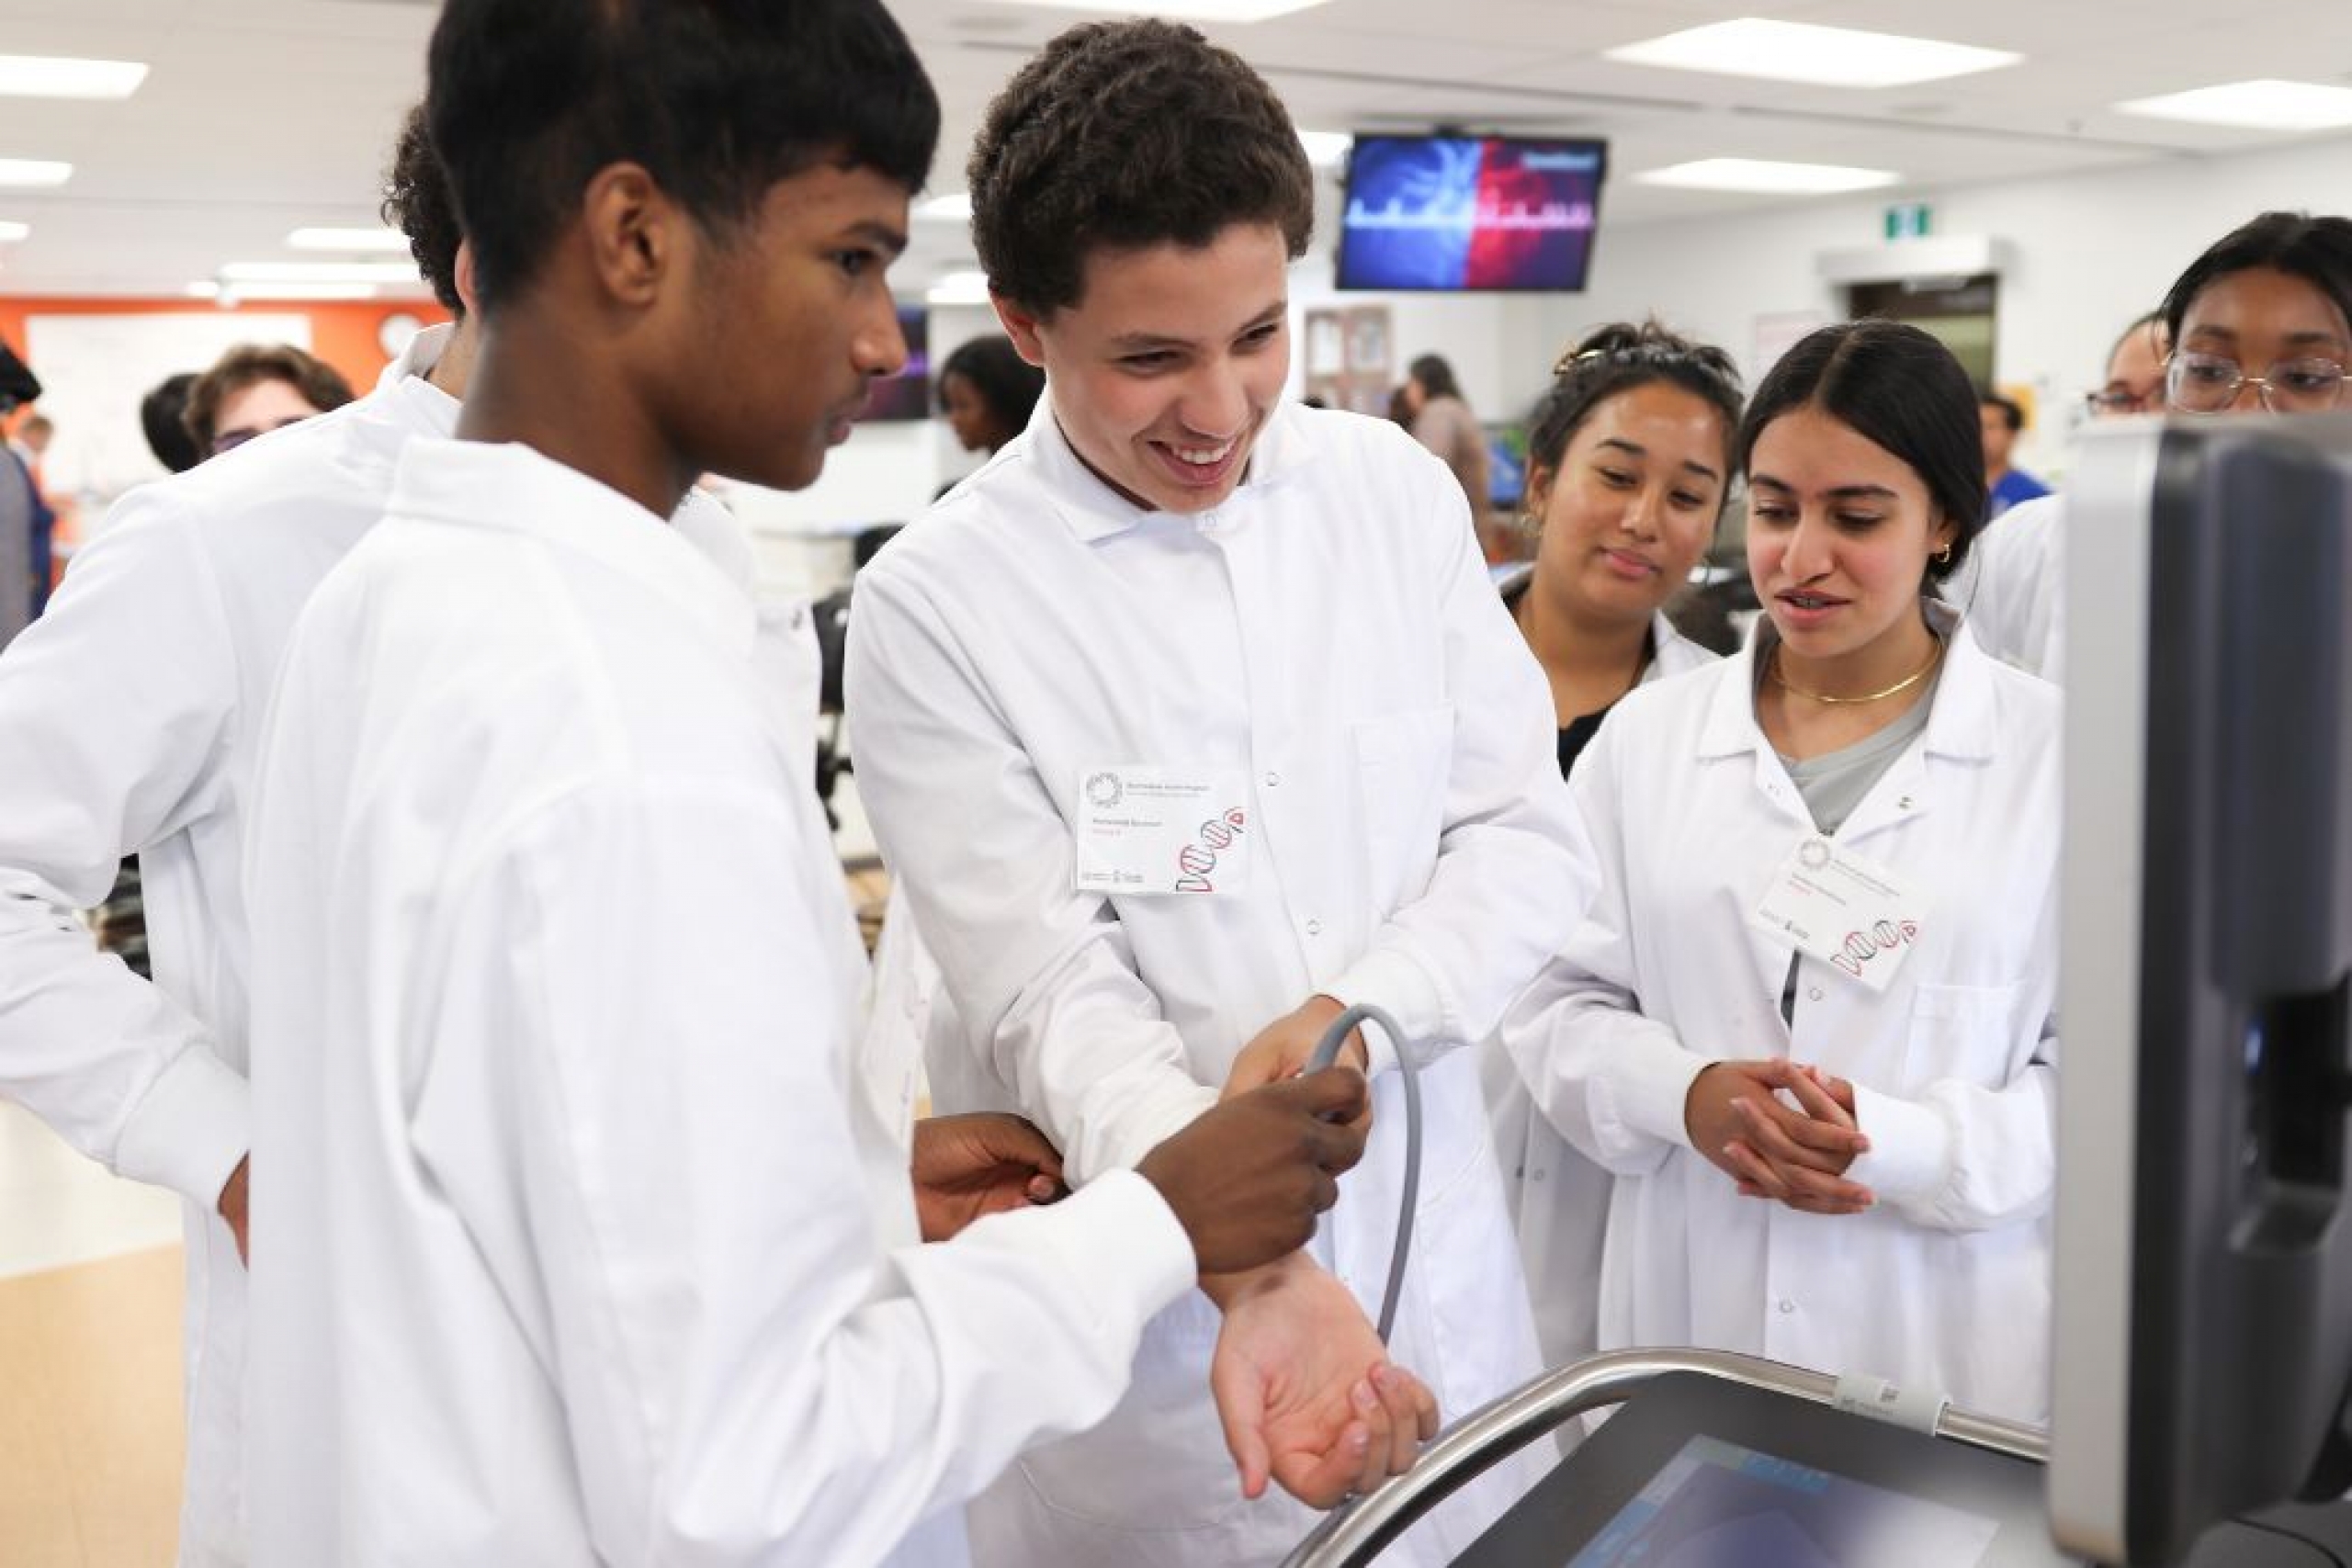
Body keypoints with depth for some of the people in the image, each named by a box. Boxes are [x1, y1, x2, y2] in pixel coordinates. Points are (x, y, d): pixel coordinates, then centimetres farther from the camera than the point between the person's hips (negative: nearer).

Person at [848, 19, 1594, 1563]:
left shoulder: (1396, 491, -1)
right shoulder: (936, 609, -14)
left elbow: (1532, 839, 0)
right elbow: (1056, 1001, -17)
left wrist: (1351, 1009, -18)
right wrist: (1253, 1265, -32)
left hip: (1434, 1255, 4)